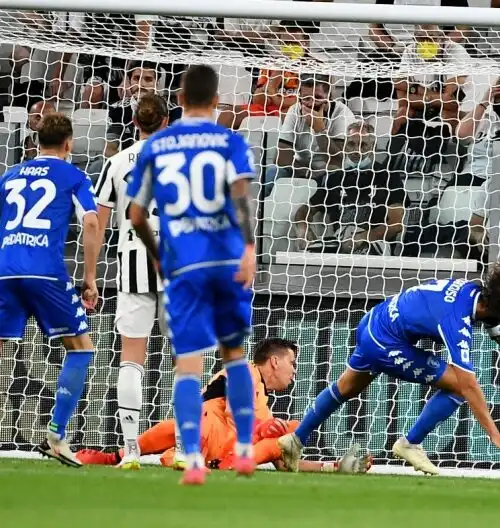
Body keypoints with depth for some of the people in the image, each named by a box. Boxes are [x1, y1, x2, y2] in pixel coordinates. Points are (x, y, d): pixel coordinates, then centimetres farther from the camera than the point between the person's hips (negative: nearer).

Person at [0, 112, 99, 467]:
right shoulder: (73, 176, 11)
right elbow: (91, 222, -2)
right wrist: (90, 278, 3)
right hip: (47, 273, -3)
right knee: (81, 347, 10)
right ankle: (57, 436, 0)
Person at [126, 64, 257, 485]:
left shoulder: (155, 146, 11)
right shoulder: (230, 142, 5)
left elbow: (136, 216, 13)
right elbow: (240, 193, -13)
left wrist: (158, 256, 29)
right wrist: (249, 248, -21)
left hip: (182, 265, 0)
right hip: (228, 260, 0)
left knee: (189, 364, -3)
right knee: (234, 353, 19)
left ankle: (193, 459, -20)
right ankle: (245, 450, 17)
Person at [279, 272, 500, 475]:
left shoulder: (470, 289, -11)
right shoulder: (458, 322, -31)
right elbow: (467, 384, -32)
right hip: (386, 345, -9)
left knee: (345, 389, 29)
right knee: (458, 386, -11)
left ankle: (296, 440, 42)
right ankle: (410, 444, 2)